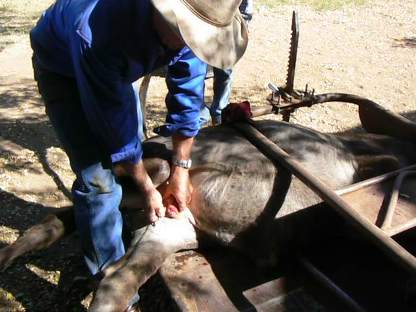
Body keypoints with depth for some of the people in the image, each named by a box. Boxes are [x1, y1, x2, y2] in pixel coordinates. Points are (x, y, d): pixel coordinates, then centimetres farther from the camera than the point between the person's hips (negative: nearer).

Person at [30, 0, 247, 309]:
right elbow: (114, 123, -33)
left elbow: (187, 93, -17)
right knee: (98, 177, -14)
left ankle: (130, 233, 39)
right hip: (63, 68, -5)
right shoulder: (98, 31, -44)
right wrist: (148, 189, -20)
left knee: (134, 152, 14)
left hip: (115, 64, 6)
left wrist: (181, 171, -12)